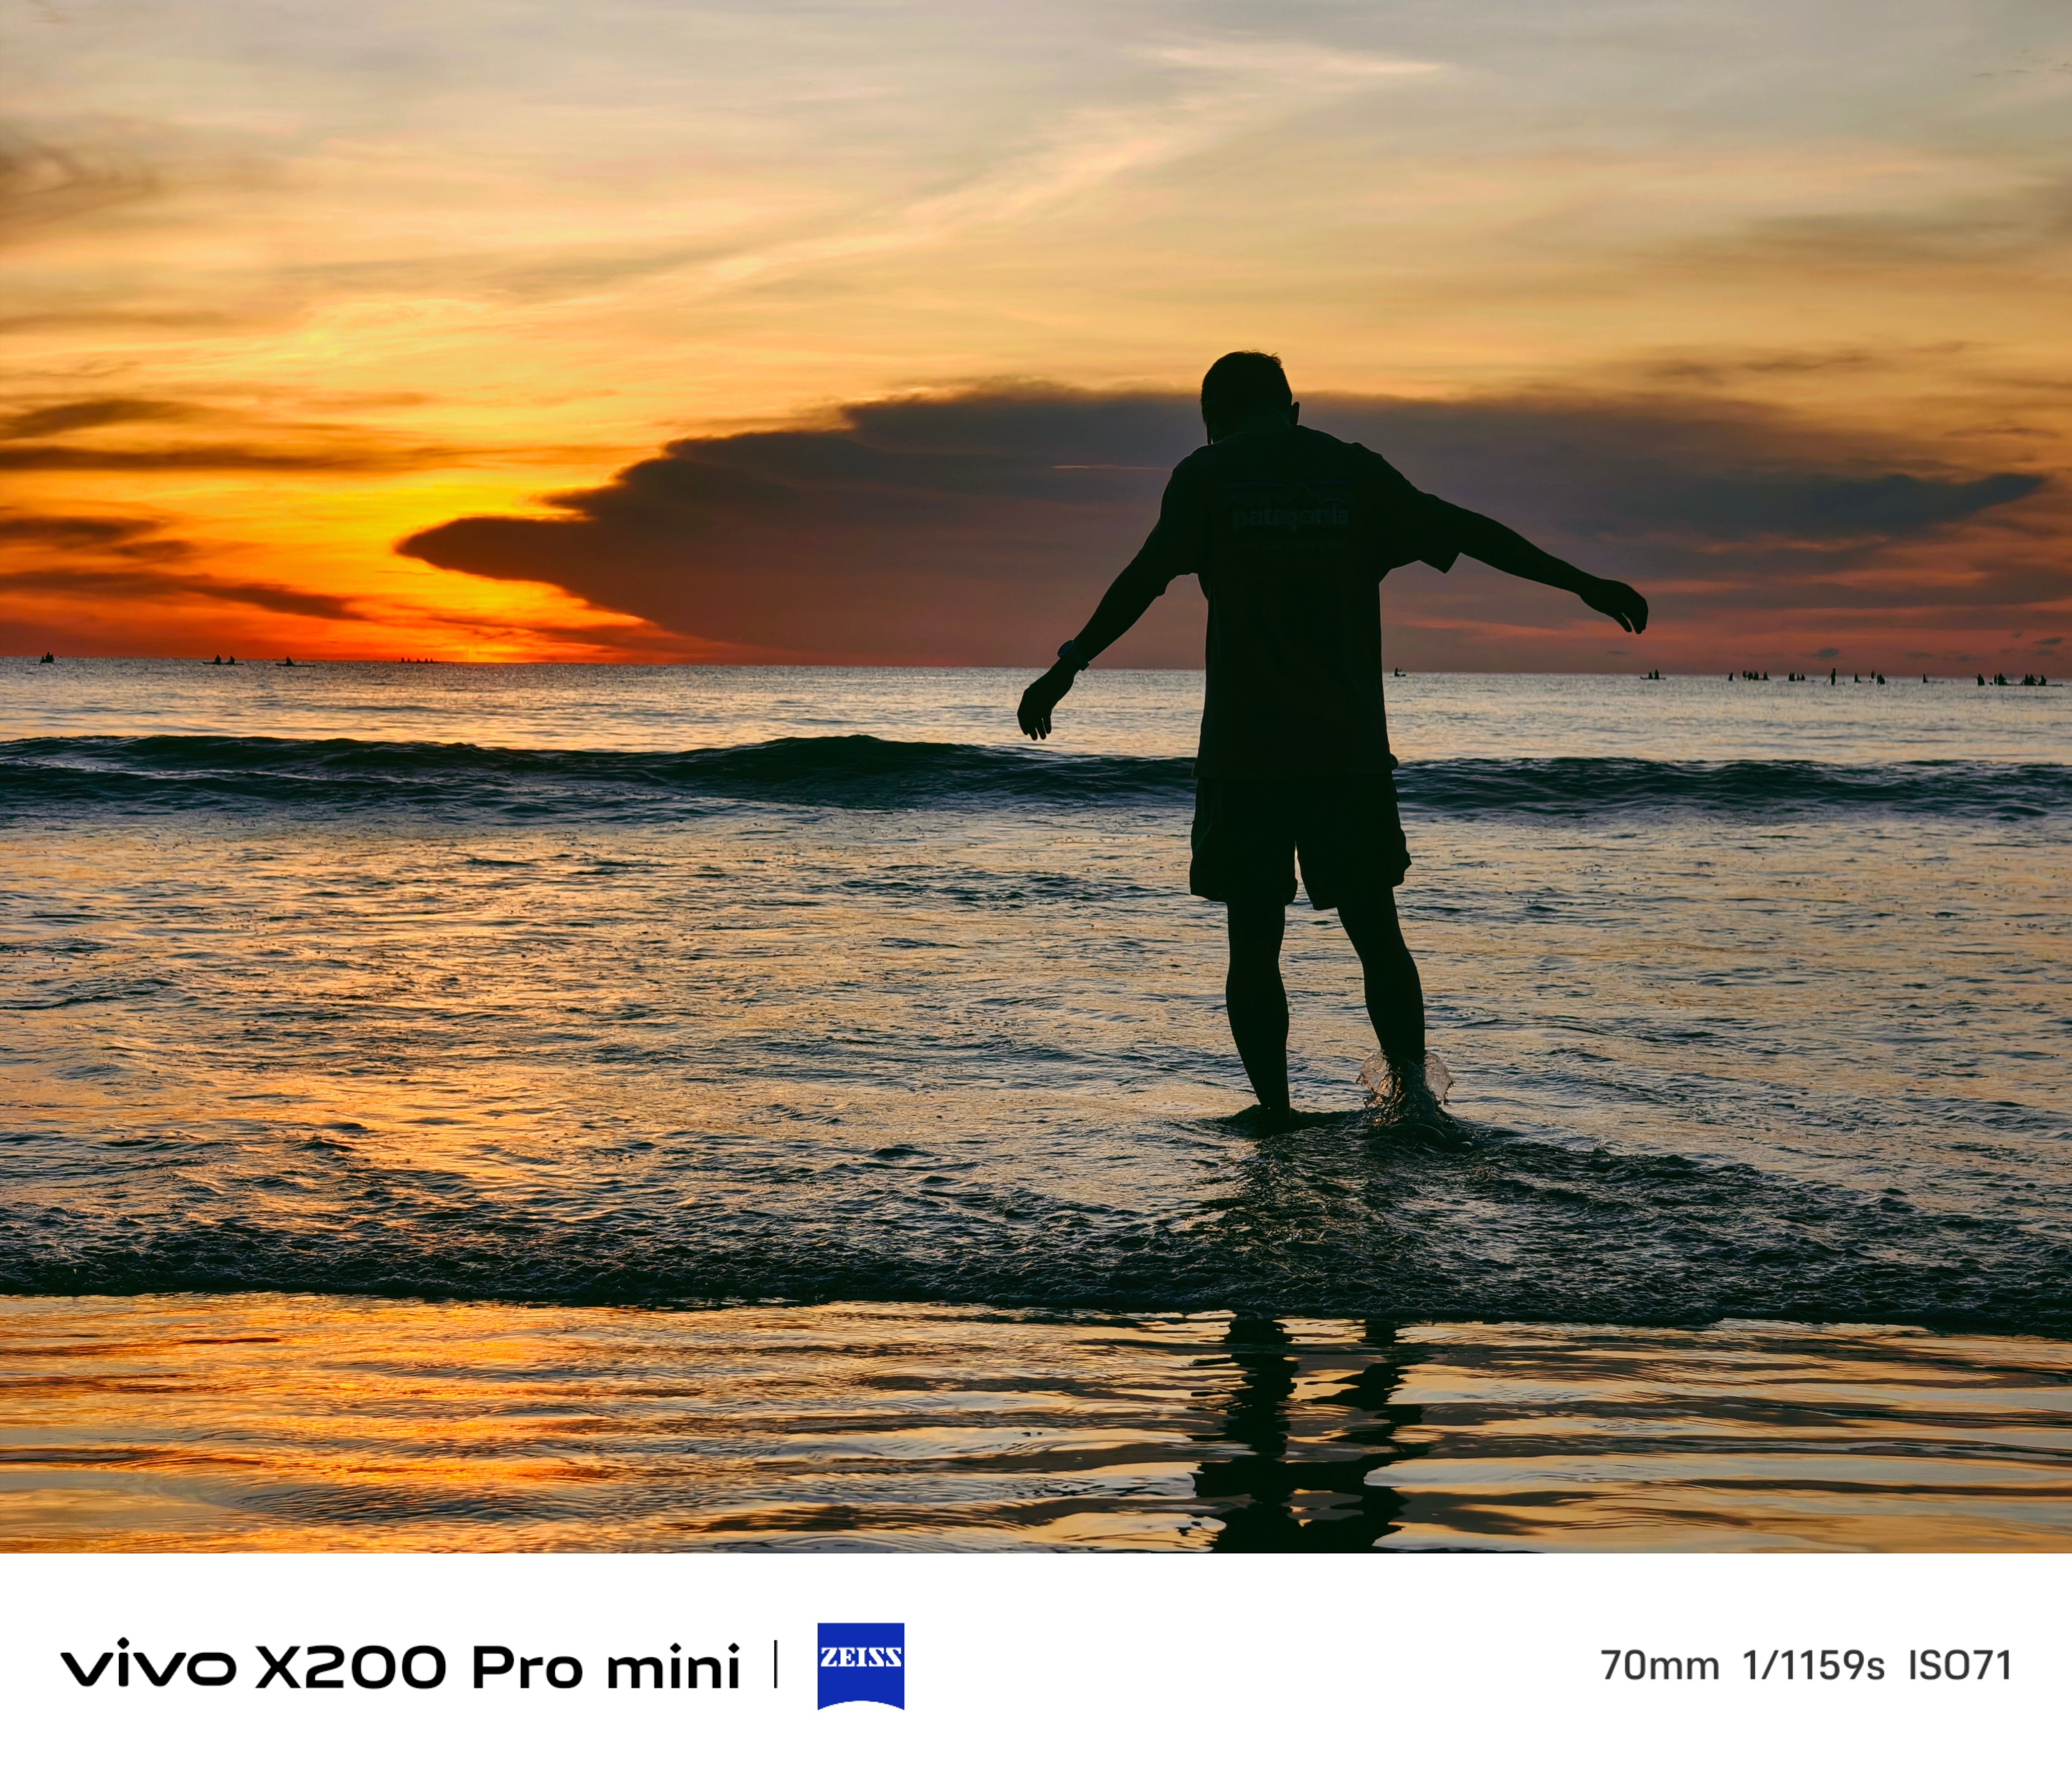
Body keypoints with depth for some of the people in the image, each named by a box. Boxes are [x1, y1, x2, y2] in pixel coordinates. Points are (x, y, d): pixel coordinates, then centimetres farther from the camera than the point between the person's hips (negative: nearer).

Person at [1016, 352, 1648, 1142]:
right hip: (1349, 750, 2)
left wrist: (1068, 666, -8)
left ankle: (1273, 1108, 4)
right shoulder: (1352, 471, 8)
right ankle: (1410, 1084, -6)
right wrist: (1582, 583, 9)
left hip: (1244, 752, -2)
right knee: (1376, 932, 9)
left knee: (1254, 941, 6)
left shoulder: (1207, 475, 2)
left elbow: (1147, 577, -10)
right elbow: (1463, 530, 5)